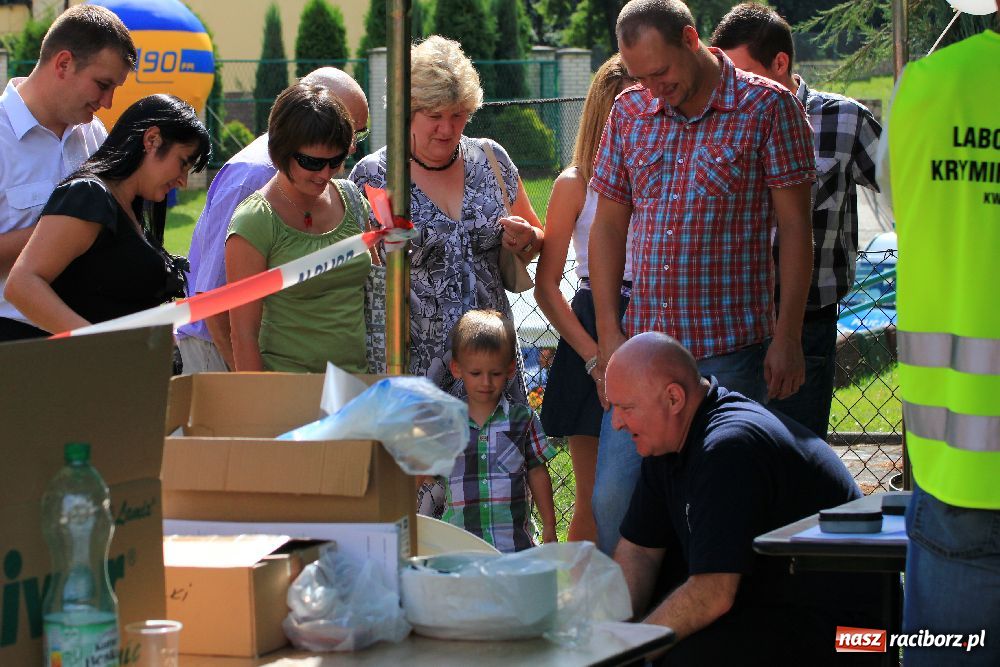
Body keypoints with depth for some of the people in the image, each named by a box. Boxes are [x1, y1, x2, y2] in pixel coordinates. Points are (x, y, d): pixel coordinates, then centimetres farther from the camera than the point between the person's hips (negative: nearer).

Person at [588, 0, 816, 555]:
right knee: (612, 498, 0)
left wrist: (787, 338, -7)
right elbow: (608, 225, 13)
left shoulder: (767, 107, -3)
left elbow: (794, 227, -3)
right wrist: (609, 333, 5)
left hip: (731, 349, -4)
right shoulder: (629, 113, 10)